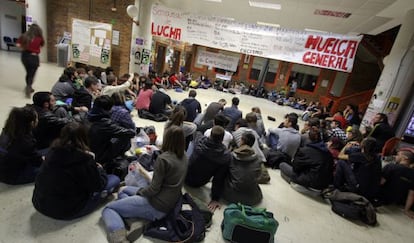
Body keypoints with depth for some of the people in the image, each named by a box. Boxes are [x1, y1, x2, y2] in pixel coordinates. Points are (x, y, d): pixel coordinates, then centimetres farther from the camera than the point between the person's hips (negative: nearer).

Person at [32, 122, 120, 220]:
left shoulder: (52, 151, -6)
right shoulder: (84, 159, -24)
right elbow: (98, 185, -11)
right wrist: (99, 169, 7)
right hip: (66, 211, -6)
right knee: (114, 179, -1)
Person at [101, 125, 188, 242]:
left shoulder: (162, 159, -22)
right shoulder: (184, 158, 1)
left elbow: (154, 189, -18)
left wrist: (138, 191, 1)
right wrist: (145, 173, 17)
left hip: (157, 206, -9)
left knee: (108, 208, 5)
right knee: (123, 190, 25)